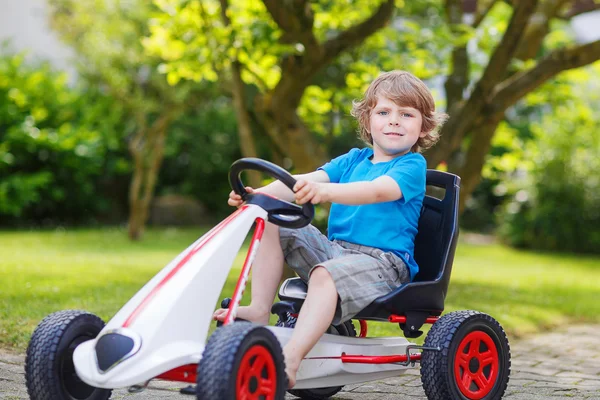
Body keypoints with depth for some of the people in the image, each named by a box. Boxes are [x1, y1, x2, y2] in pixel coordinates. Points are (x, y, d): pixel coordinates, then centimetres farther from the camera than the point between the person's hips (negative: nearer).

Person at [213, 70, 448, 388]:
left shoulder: (413, 165, -4)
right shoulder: (353, 159, 15)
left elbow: (379, 191, -26)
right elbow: (306, 181, 1)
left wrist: (326, 191, -44)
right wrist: (259, 193, -17)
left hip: (384, 261, -7)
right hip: (334, 248, 7)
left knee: (326, 274, -37)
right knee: (273, 223, -4)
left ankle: (290, 357, -48)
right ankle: (259, 309, -8)